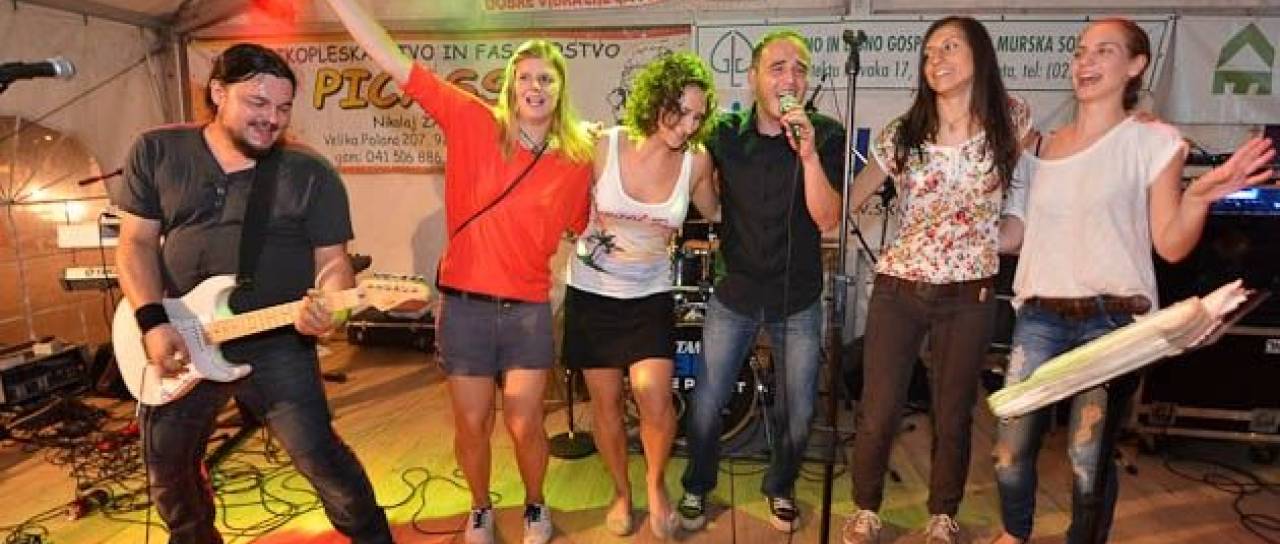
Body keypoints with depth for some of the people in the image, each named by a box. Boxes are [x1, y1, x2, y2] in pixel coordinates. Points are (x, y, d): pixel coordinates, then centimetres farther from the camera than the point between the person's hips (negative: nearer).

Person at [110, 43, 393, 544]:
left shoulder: (311, 174, -5)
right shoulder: (156, 152, 2)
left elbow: (332, 260, -4)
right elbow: (136, 242, 2)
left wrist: (329, 303, -27)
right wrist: (153, 323, -12)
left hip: (277, 343, -3)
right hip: (178, 343, 4)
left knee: (318, 454, -11)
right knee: (166, 463, 18)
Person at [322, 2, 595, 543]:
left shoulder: (576, 161, -1)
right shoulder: (474, 122, -6)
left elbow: (584, 229, 14)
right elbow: (391, 59, -11)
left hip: (528, 310, 1)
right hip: (465, 305, 0)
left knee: (524, 425, 7)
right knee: (472, 424, 12)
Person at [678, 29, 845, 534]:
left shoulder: (826, 136, -8)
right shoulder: (725, 134, -4)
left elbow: (827, 219, -18)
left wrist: (808, 155, -28)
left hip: (798, 301, 0)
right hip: (734, 294, 1)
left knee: (797, 412, 8)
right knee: (705, 405, 2)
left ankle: (780, 487, 36)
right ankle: (696, 487, 28)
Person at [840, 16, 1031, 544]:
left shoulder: (1010, 121, -1)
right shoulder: (901, 134, -2)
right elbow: (845, 200, -1)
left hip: (970, 296, 1)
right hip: (898, 290, 0)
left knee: (953, 416, 12)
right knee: (878, 413, 3)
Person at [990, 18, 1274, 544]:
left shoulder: (1152, 140, 0)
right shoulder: (1042, 147, 11)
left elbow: (1170, 244, -4)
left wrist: (1200, 197, -21)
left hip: (1112, 318, -3)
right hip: (1039, 316, 3)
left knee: (1088, 459, -1)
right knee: (1010, 451, 4)